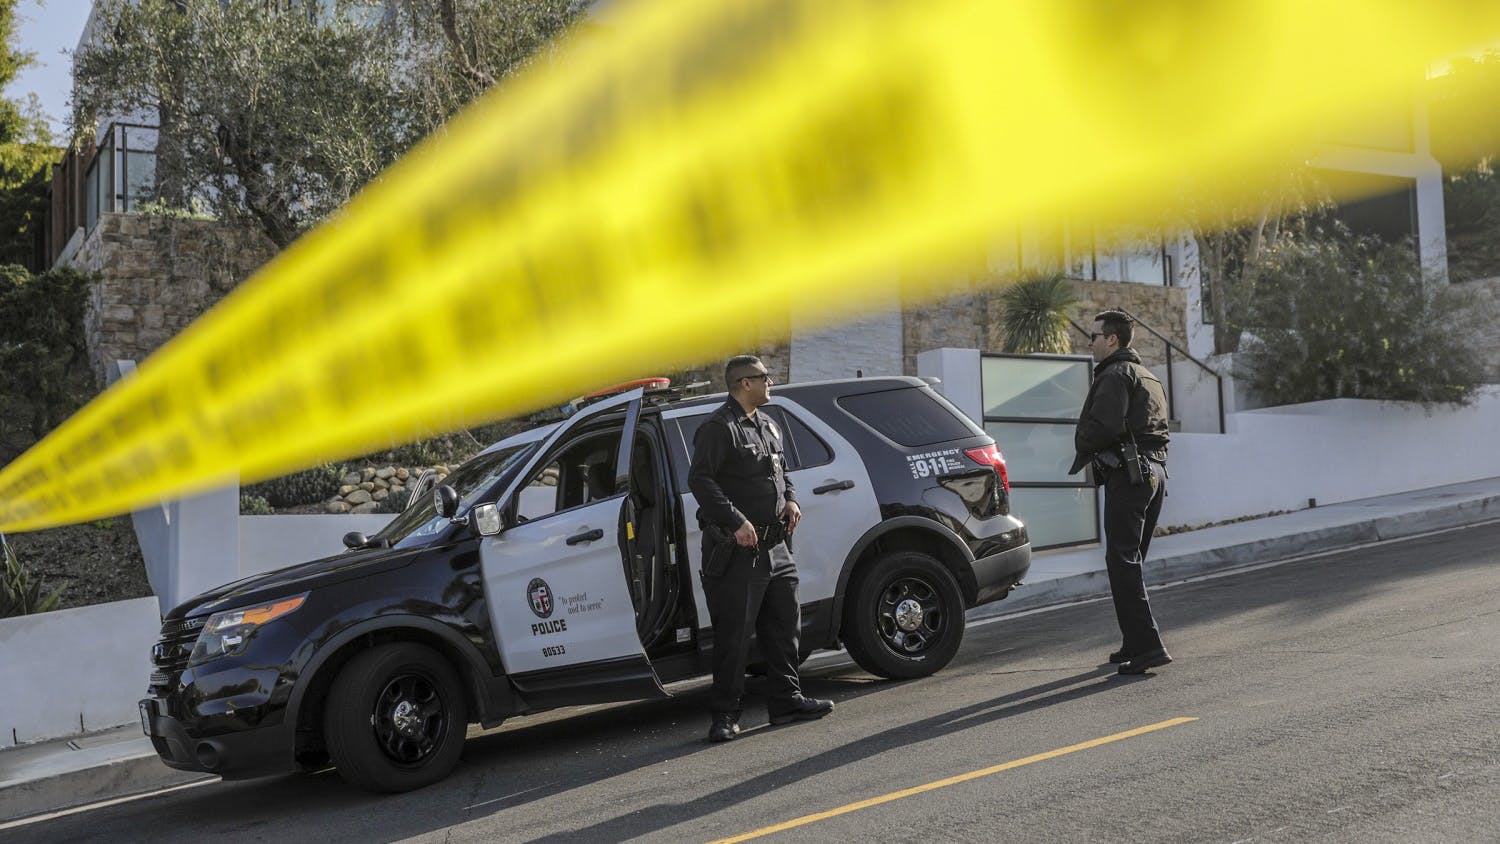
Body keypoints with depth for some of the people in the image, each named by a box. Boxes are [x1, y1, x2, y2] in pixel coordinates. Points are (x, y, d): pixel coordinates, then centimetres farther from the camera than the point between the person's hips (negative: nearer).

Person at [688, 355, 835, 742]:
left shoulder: (767, 426, 17)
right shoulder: (718, 428, -12)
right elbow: (699, 479, -20)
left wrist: (791, 499, 8)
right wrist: (736, 521, -26)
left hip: (775, 546, 9)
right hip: (737, 550, -9)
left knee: (784, 626, 14)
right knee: (733, 636, -4)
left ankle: (786, 701, 26)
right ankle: (725, 716, 4)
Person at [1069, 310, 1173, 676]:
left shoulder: (1115, 375, -9)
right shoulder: (1149, 378, 23)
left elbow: (1104, 426, -21)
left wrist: (1082, 447, -1)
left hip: (1128, 476, -10)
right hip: (1155, 472, 10)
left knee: (1122, 561, -11)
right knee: (1131, 561, 16)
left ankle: (1148, 646, -17)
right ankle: (1135, 645, 20)